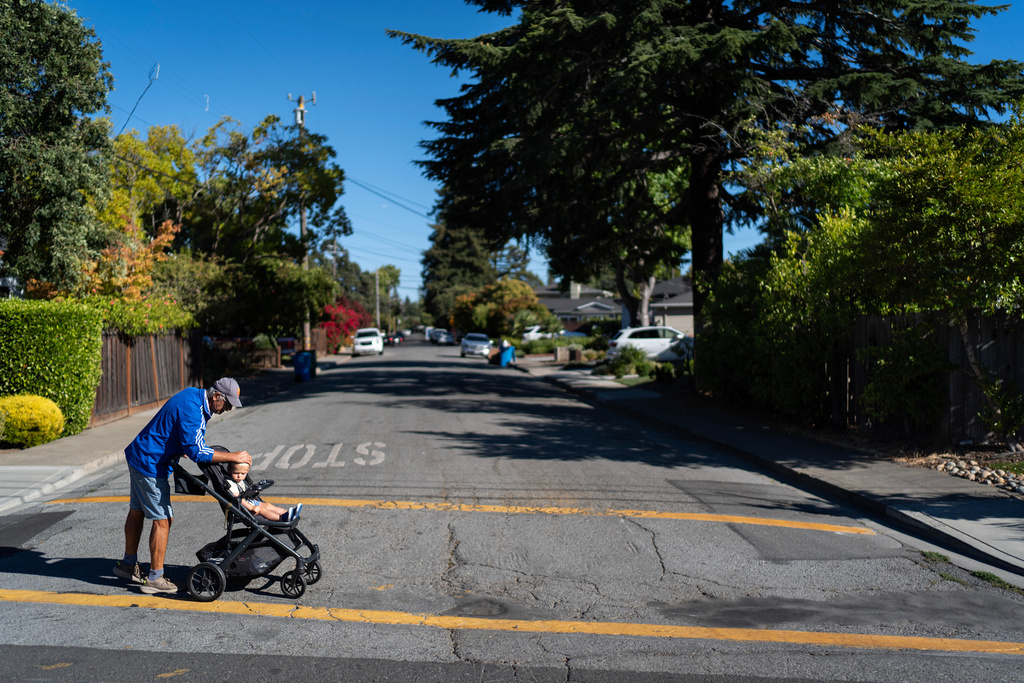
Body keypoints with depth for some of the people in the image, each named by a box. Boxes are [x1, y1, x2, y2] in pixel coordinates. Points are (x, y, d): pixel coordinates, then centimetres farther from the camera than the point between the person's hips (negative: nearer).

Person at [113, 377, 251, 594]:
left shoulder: (194, 396, 3)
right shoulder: (191, 409, -27)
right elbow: (196, 452, -31)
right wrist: (233, 457, -28)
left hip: (139, 456, 11)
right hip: (150, 464, -11)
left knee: (137, 510, 21)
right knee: (162, 519, -6)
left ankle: (128, 564, 36)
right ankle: (154, 578, 1)